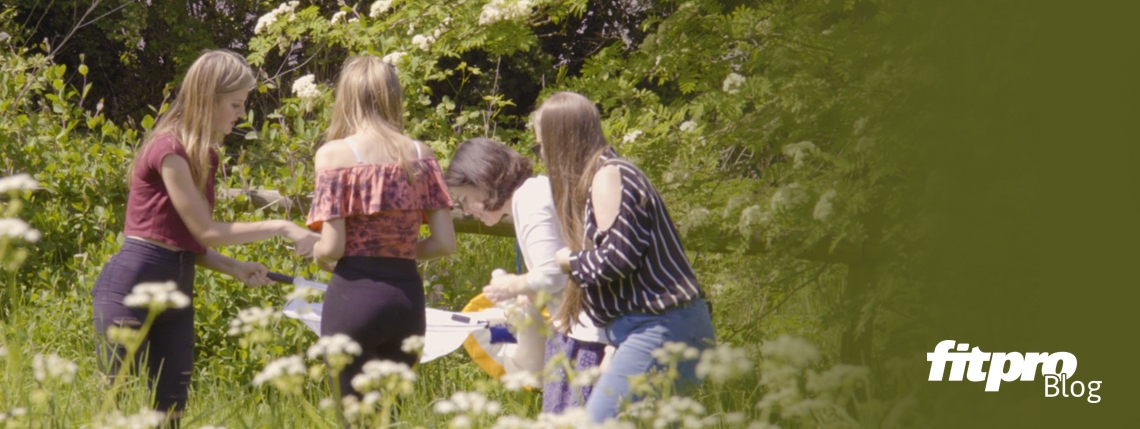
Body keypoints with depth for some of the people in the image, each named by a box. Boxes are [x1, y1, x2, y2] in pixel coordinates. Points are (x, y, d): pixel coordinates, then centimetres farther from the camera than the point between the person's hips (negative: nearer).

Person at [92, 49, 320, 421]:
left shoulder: (202, 154, 14)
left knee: (170, 411, 4)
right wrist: (282, 228, -10)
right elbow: (206, 231, -14)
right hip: (131, 288, -9)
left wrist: (236, 269, 2)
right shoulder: (168, 149, -12)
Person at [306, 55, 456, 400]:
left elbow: (331, 246, -11)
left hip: (354, 293, -4)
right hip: (408, 297, 4)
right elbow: (445, 243, 3)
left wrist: (316, 254, 11)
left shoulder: (335, 154, -5)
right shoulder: (419, 154, 6)